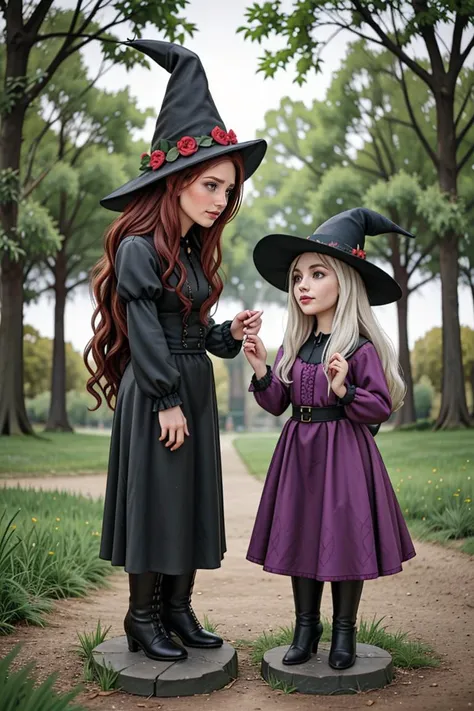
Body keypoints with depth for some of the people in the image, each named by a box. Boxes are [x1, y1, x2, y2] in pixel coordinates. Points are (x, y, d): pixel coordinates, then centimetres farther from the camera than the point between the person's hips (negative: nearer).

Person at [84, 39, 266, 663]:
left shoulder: (194, 252, 13)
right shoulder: (139, 248, -11)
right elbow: (144, 333, -15)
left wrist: (232, 334, -1)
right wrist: (166, 400, -16)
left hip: (194, 390, 8)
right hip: (154, 395, -8)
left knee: (190, 499, 11)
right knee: (153, 497, 0)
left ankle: (178, 609, 23)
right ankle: (143, 618, 14)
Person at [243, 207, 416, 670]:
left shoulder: (361, 346, -10)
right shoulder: (293, 346, 6)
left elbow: (382, 406, -9)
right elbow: (277, 404, 10)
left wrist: (344, 392, -24)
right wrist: (260, 371, -5)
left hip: (344, 453, -5)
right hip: (298, 452, 5)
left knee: (344, 538, 4)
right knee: (298, 537, 11)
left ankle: (344, 632, 24)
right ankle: (305, 626, 27)